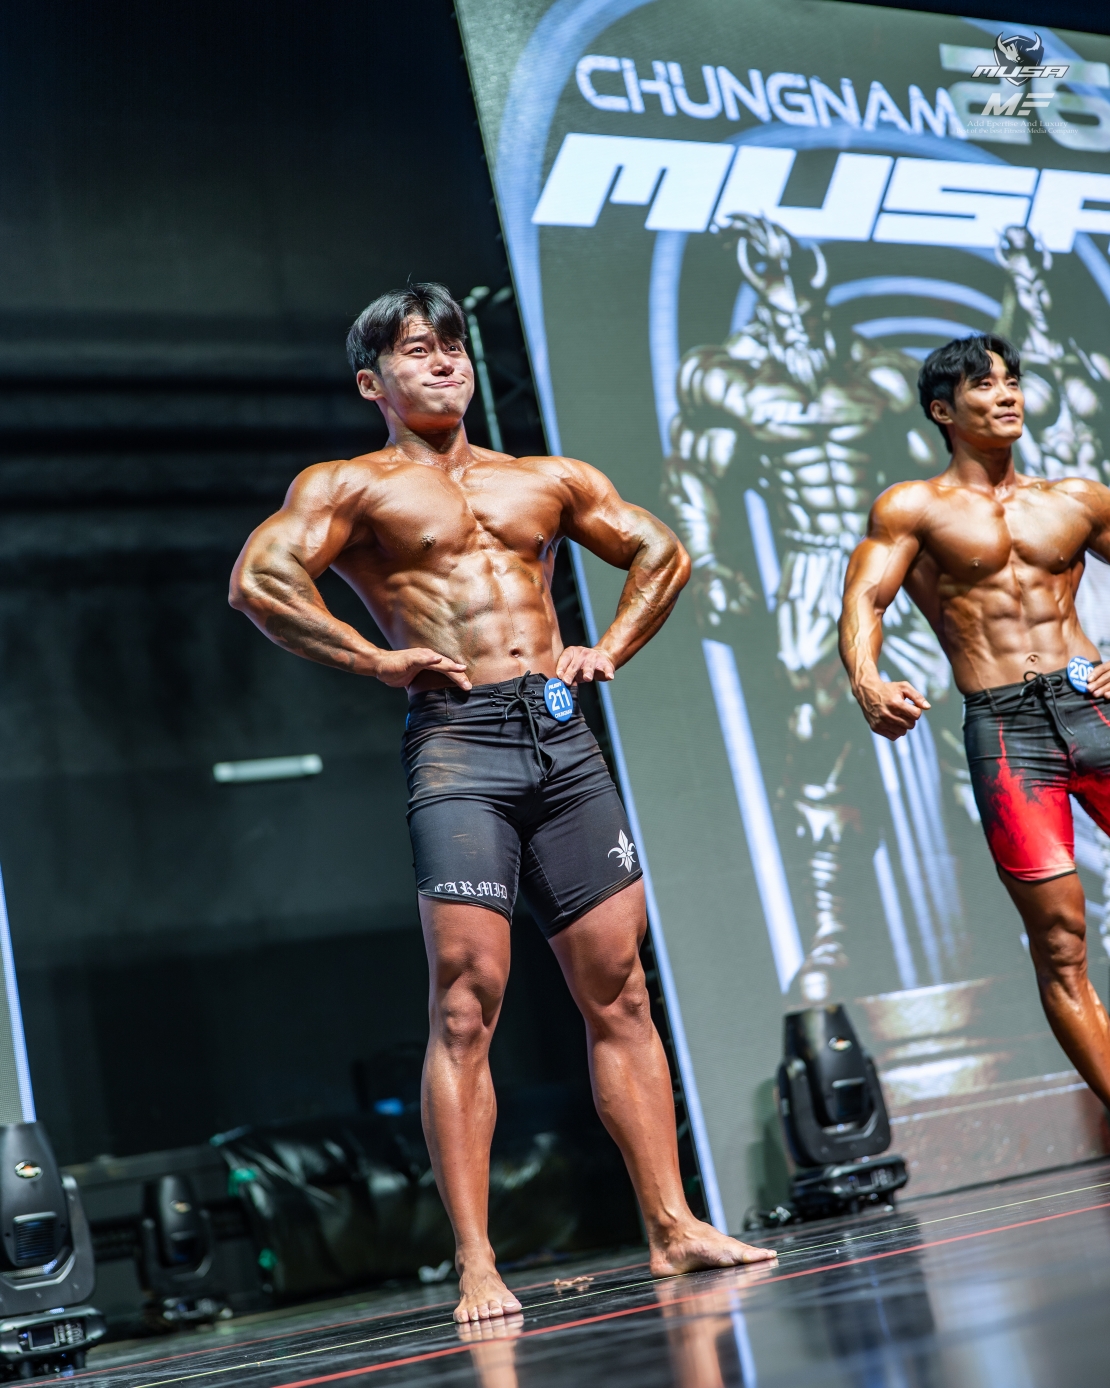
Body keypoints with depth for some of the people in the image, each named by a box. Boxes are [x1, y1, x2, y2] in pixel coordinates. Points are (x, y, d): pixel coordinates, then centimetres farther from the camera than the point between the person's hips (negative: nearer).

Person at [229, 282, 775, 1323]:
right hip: (455, 742, -4)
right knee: (465, 1005, -9)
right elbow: (259, 580, -8)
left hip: (563, 737, 5)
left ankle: (672, 1228, 11)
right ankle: (476, 1266, -5)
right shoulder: (350, 487, 7)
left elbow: (662, 553, 27)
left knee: (619, 992, 4)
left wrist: (610, 648, 13)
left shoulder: (547, 482, 20)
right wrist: (377, 659, -9)